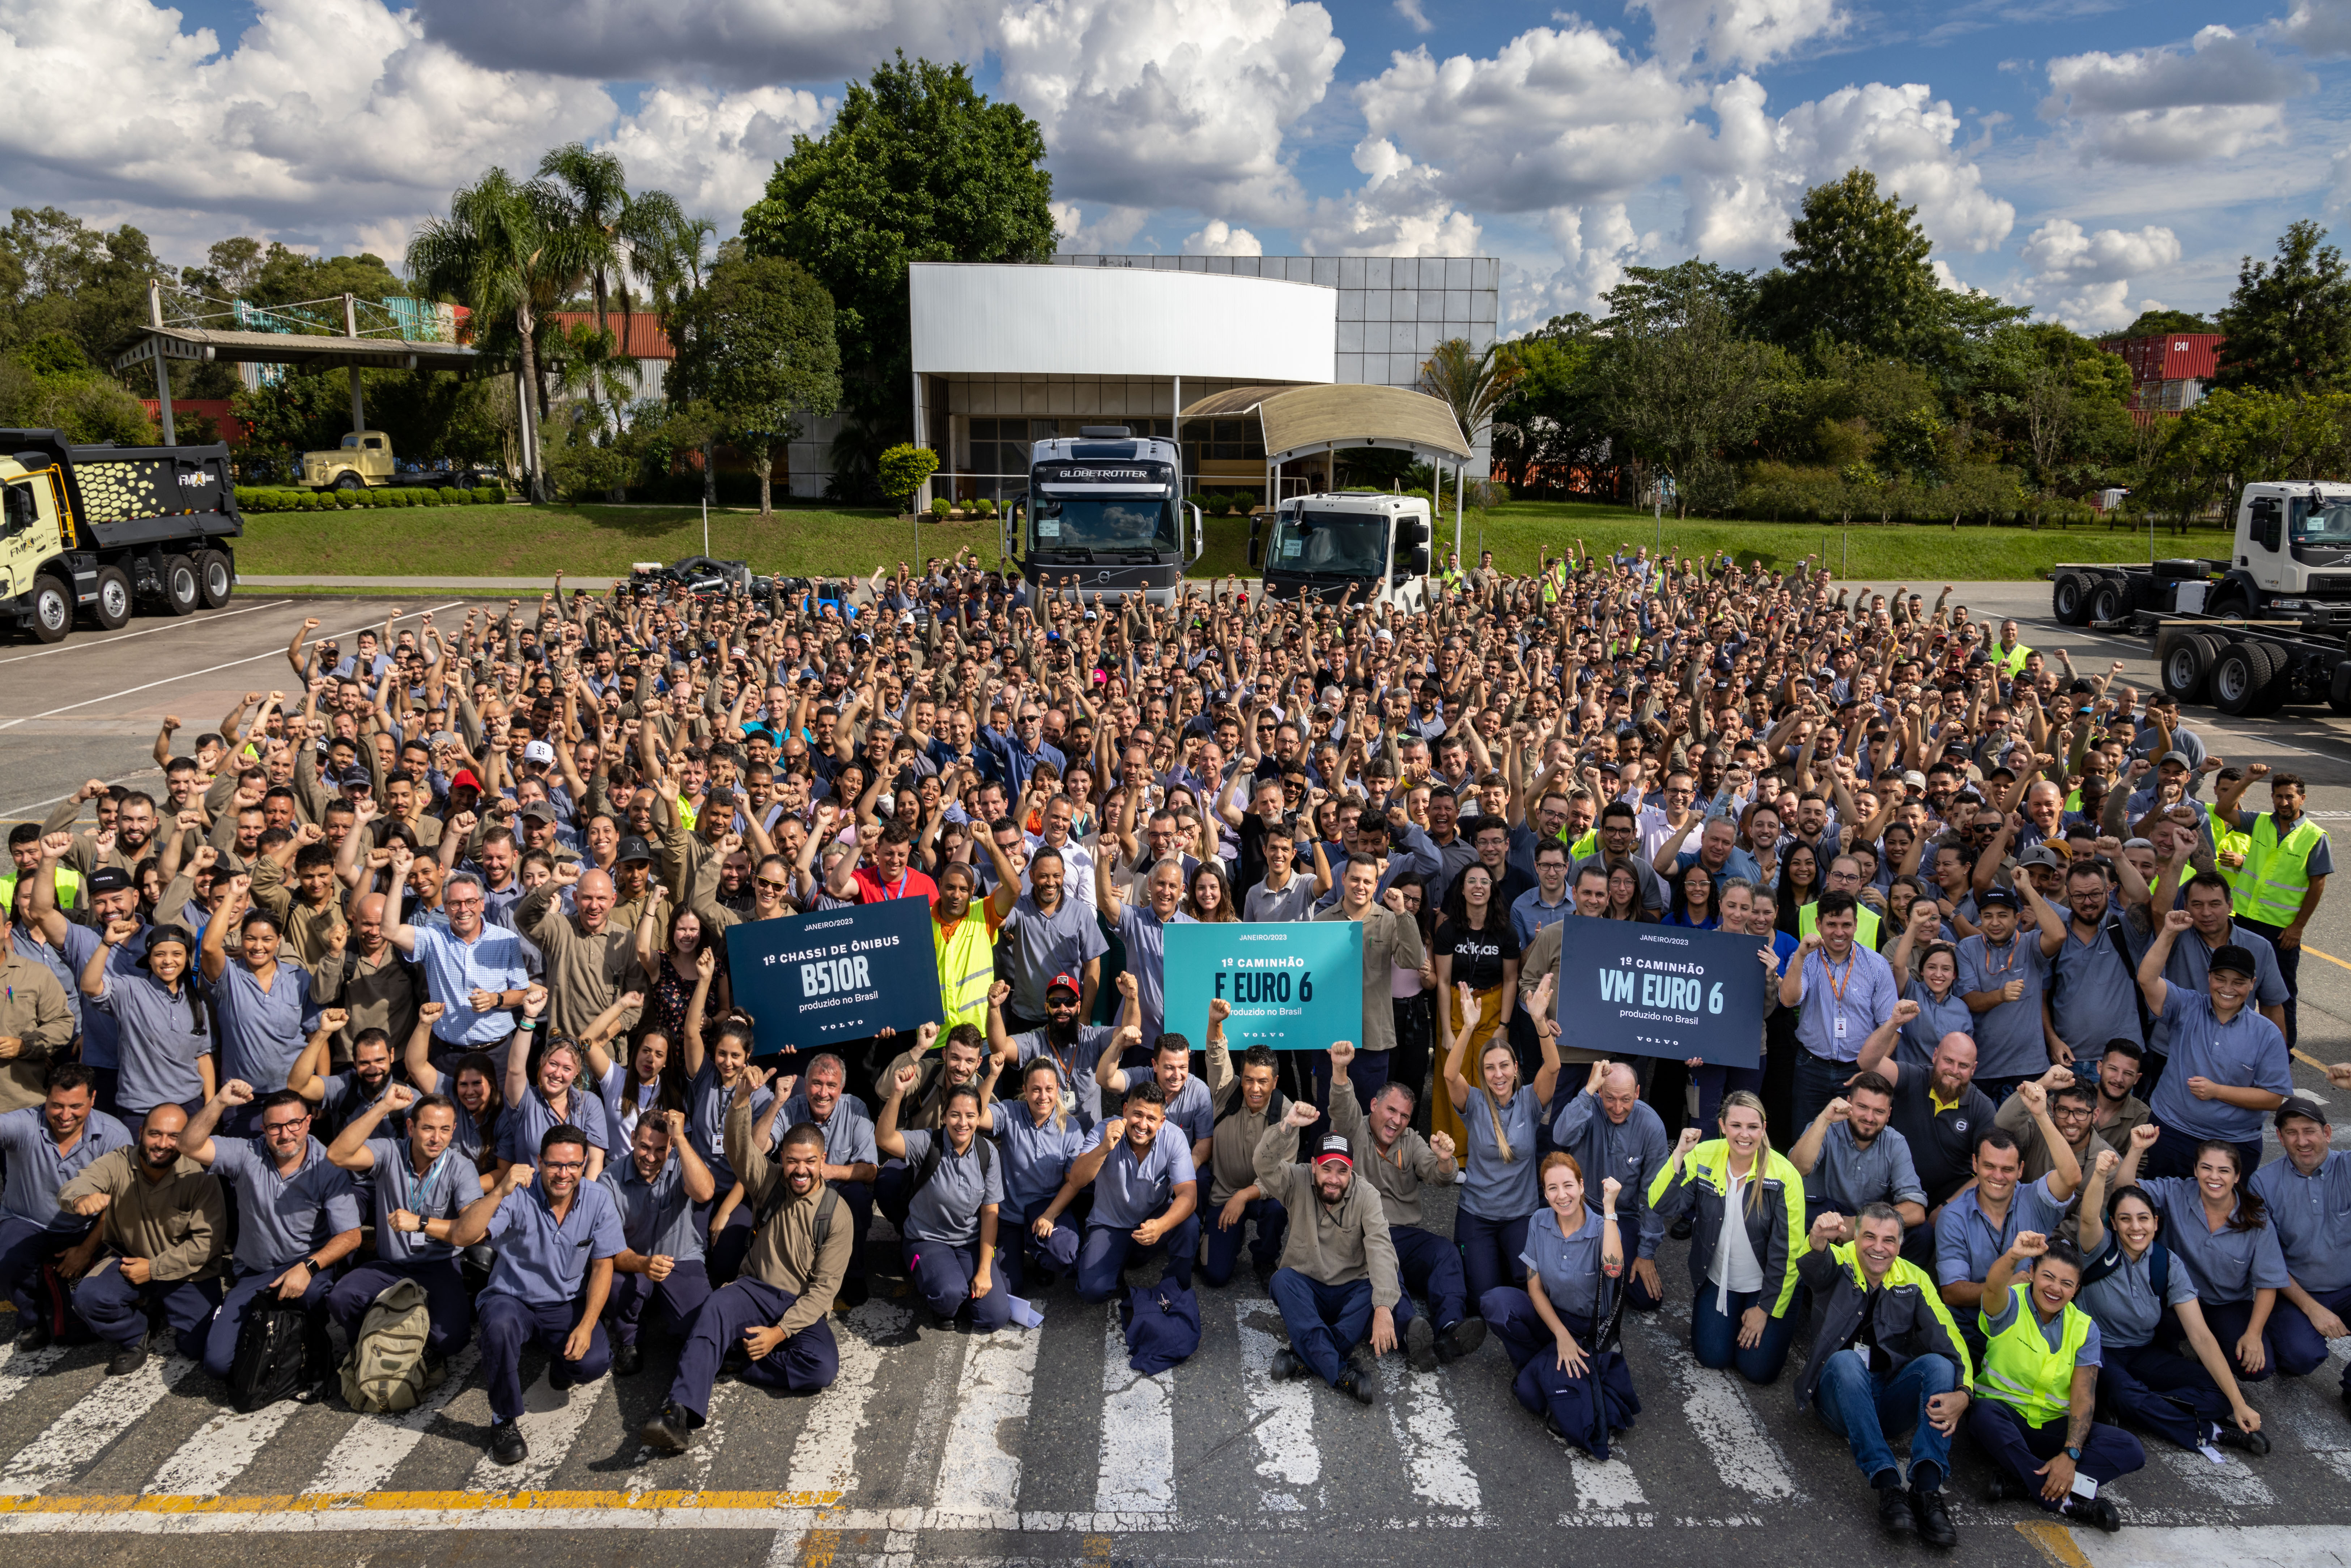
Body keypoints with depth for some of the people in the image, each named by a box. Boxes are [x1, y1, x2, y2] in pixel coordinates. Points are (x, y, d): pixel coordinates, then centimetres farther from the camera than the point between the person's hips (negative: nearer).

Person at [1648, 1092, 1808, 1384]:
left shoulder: (1784, 1176, -21)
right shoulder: (1703, 1158, -13)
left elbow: (1787, 1252, -15)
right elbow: (1663, 1206, -22)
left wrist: (1765, 1310, -9)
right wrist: (1680, 1154, -32)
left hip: (1768, 1285, -2)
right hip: (1717, 1280, 2)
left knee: (1758, 1368, -5)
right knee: (1712, 1356, -5)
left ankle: (1790, 1313, 23)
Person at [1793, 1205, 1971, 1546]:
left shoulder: (1915, 1281, 6)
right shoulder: (1839, 1263, -1)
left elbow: (1951, 1341, -6)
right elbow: (1813, 1265, -27)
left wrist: (1963, 1394, -27)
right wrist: (1818, 1239, -53)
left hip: (1890, 1404, 2)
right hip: (1839, 1395, -2)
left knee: (1938, 1363, -25)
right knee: (1846, 1360, -34)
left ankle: (1927, 1490, -34)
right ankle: (1888, 1486, -39)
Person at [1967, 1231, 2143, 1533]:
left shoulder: (2084, 1327, 4)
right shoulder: (2010, 1305, -6)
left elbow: (2083, 1395, -6)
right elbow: (1993, 1288, -35)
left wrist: (2071, 1454, -21)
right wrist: (2013, 1256, -58)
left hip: (2054, 1425, 4)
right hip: (2005, 1415, -4)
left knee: (2130, 1450, -20)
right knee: (1985, 1414, -39)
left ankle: (2021, 1481, -30)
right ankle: (2068, 1500, -29)